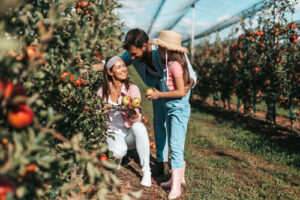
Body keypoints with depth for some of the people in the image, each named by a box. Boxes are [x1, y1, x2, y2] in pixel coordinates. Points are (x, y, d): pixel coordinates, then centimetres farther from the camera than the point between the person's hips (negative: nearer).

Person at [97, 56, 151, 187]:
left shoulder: (132, 89, -11)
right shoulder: (102, 91, -6)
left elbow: (136, 119, -16)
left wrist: (132, 111, -38)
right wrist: (103, 111, -17)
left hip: (129, 133, 0)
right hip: (112, 133, 0)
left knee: (139, 127, -35)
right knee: (119, 150, -34)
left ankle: (146, 171, -25)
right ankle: (117, 158, 7)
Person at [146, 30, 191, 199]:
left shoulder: (175, 65, -19)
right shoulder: (168, 64, 7)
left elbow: (181, 92, -22)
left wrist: (159, 95, -16)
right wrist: (158, 93, 10)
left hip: (179, 110, -10)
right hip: (170, 109, 10)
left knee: (176, 146, -9)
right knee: (174, 145, 17)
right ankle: (179, 177, 31)